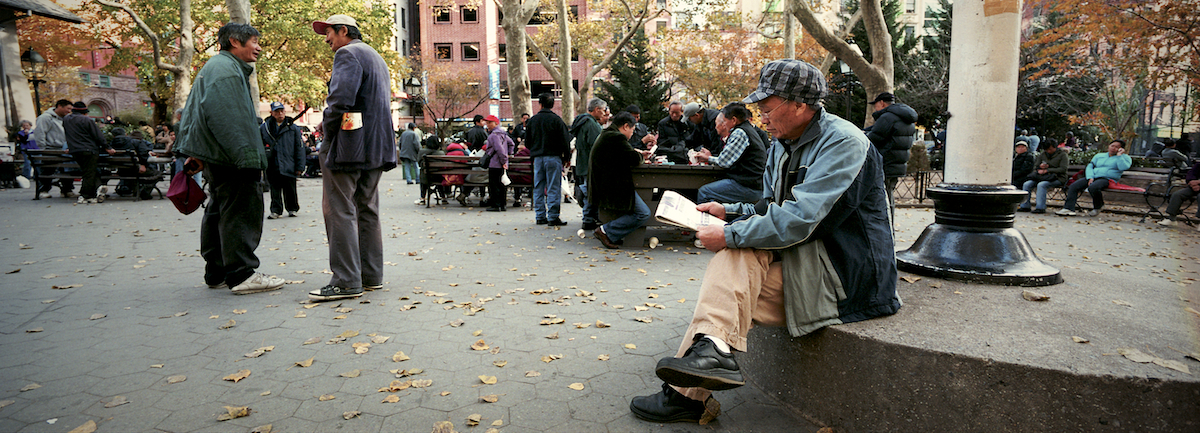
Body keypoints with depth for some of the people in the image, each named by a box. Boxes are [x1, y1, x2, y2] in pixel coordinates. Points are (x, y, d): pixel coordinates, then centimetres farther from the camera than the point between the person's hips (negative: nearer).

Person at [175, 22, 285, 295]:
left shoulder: (216, 66, 24)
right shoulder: (226, 68, -11)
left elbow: (192, 112, 26)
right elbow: (229, 117, -23)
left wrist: (198, 154, 24)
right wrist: (249, 157, -26)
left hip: (215, 156, 11)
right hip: (228, 157, -11)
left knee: (219, 210, 14)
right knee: (241, 211, -10)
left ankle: (217, 273, 22)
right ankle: (241, 275, -8)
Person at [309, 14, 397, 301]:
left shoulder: (348, 54, -7)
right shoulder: (377, 58, 24)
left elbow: (340, 99, -20)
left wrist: (327, 129, -6)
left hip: (349, 145, -9)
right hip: (376, 146, 9)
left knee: (339, 210, -7)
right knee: (367, 210, 11)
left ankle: (346, 282, -8)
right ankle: (371, 276, 14)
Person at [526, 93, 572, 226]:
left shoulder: (532, 120, 7)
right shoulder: (556, 119, -7)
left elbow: (527, 141, 12)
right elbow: (565, 140, -7)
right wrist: (566, 157, 3)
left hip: (537, 158, 5)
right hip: (553, 157, -4)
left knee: (538, 188, 10)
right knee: (554, 188, -2)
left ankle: (540, 216, 12)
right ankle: (553, 217, -4)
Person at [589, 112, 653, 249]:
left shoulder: (604, 135, 17)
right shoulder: (616, 137, -17)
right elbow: (634, 159, -19)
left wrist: (638, 153, 16)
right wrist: (641, 156, 3)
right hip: (614, 189, -11)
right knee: (643, 214, -9)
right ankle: (606, 231, -9)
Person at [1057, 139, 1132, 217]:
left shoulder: (1125, 157, 12)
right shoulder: (1099, 156, 26)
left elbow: (1123, 168, -9)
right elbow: (1090, 167, 15)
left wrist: (1119, 155, -6)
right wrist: (1090, 177, -3)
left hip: (1107, 179, -5)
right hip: (1093, 177, 5)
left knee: (1092, 187, -37)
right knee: (1073, 186, -19)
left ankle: (1098, 207, -11)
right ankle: (1068, 208, -29)